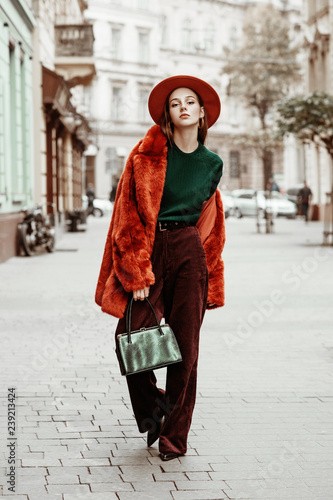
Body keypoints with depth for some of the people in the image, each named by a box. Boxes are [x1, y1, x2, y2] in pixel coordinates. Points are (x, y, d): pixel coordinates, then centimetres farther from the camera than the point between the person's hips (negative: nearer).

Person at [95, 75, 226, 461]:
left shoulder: (212, 164, 9)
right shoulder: (147, 155, -2)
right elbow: (129, 216, -5)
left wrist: (211, 282, 13)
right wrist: (137, 274, -12)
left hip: (189, 255, 2)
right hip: (147, 252, -2)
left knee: (185, 346, 0)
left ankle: (175, 434, 12)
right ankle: (150, 408, 17)